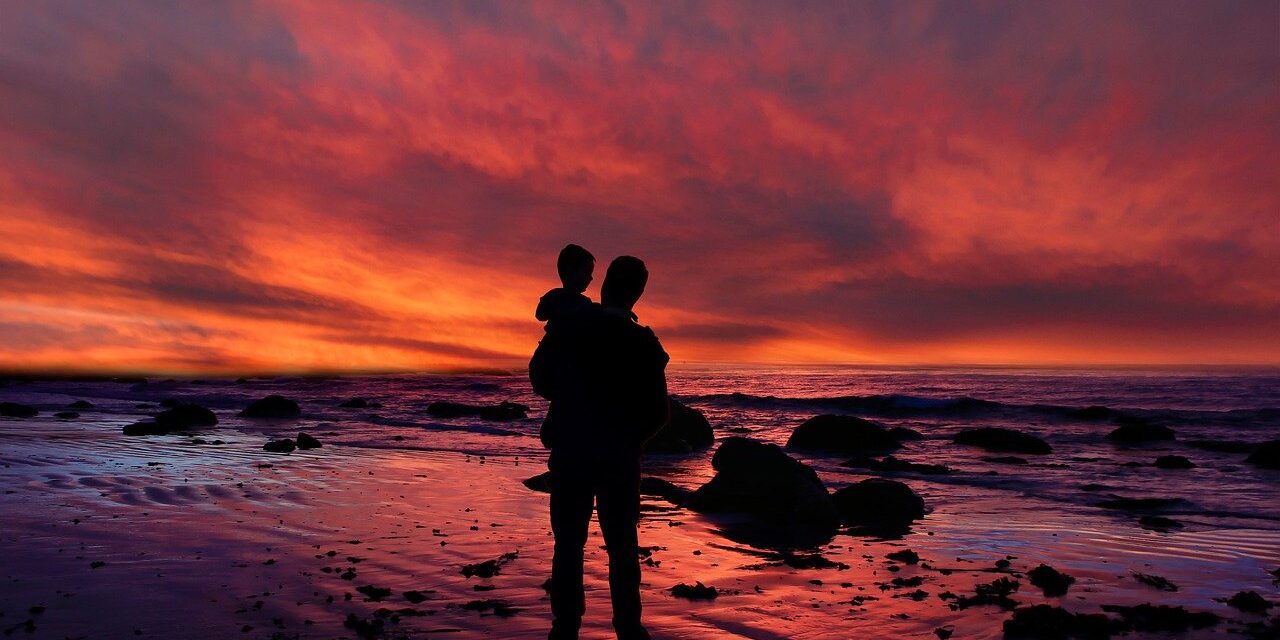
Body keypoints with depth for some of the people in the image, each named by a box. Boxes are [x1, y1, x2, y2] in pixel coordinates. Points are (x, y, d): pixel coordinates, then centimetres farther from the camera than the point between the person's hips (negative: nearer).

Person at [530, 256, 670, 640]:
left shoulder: (567, 330, -6)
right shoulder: (645, 344, -6)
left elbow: (539, 379, 8)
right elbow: (658, 413, -1)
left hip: (570, 456, 0)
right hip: (621, 461, 0)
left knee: (569, 545, 9)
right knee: (622, 547, 12)